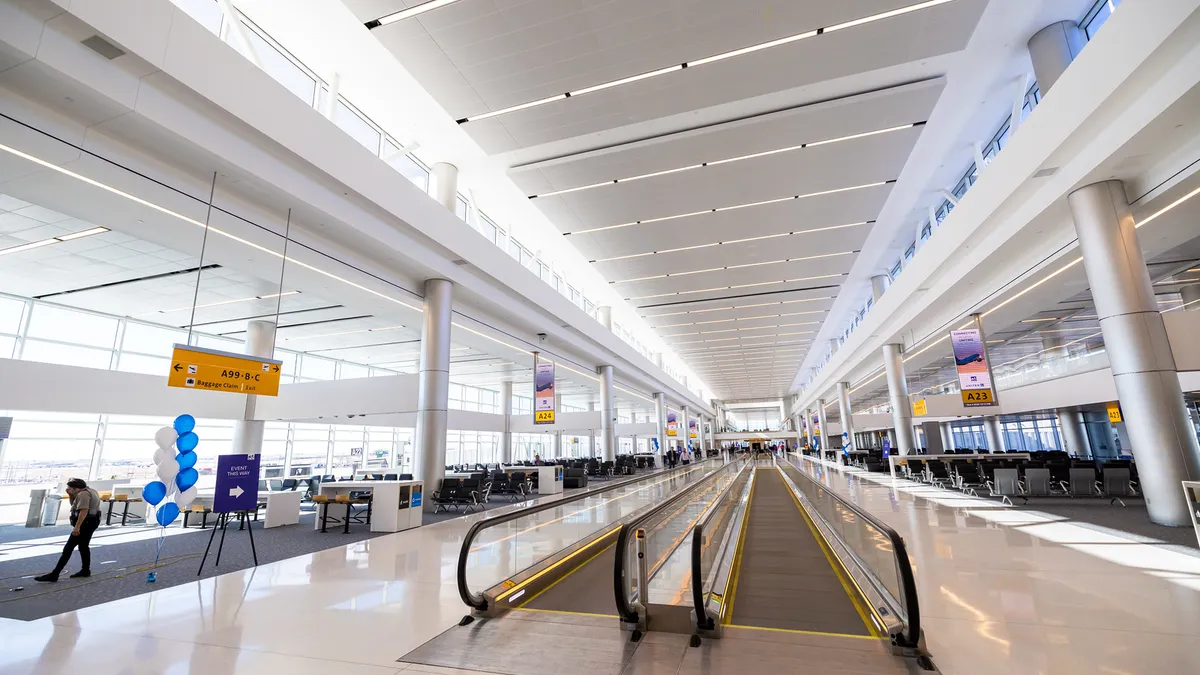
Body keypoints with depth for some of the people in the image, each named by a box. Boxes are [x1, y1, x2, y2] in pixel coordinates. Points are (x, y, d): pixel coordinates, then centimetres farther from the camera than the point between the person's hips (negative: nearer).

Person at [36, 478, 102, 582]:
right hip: (90, 523, 11)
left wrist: (77, 527, -29)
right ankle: (86, 570, 26)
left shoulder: (83, 494, -18)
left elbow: (83, 511, -27)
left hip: (85, 524, -11)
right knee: (83, 546, 19)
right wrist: (71, 495, 10)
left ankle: (54, 575, -4)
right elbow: (74, 505, 25)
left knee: (68, 548, -7)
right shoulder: (88, 491, 15)